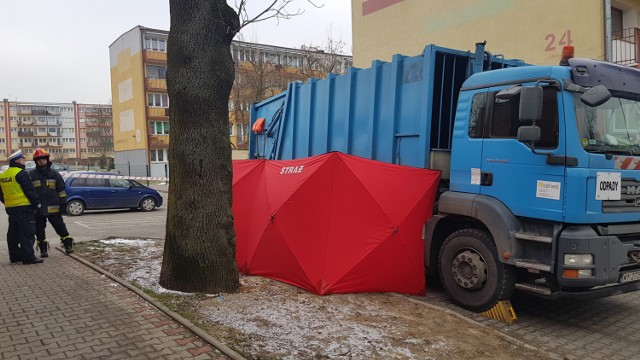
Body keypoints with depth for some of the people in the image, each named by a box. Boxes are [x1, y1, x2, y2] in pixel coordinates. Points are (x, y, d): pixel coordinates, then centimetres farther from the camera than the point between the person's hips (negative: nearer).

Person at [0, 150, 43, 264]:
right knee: (27, 233, -6)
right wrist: (37, 202, -6)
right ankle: (28, 257, -7)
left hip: (9, 208, 9)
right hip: (23, 208, -9)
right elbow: (29, 190, -15)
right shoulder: (20, 173, -13)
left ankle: (15, 255, 21)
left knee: (13, 233, 15)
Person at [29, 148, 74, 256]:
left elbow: (61, 190, 6)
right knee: (39, 231, 8)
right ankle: (43, 250, 19)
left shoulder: (55, 174, 6)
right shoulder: (31, 175, 7)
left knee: (60, 228, 0)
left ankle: (68, 245, 7)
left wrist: (63, 203, -1)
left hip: (53, 209, -2)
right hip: (37, 209, 2)